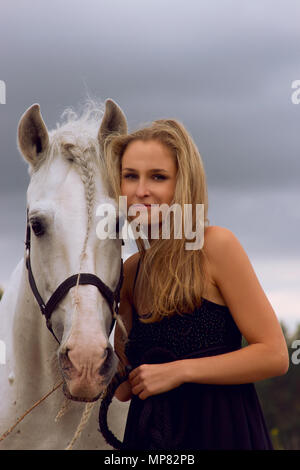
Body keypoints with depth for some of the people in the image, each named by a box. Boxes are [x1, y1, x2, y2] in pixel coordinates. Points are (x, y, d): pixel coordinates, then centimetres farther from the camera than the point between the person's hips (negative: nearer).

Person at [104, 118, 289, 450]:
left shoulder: (216, 245, -12)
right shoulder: (130, 271, 5)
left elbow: (275, 355, -15)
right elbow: (126, 389, 7)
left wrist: (179, 370, -18)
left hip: (220, 432, -6)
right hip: (149, 434, 6)